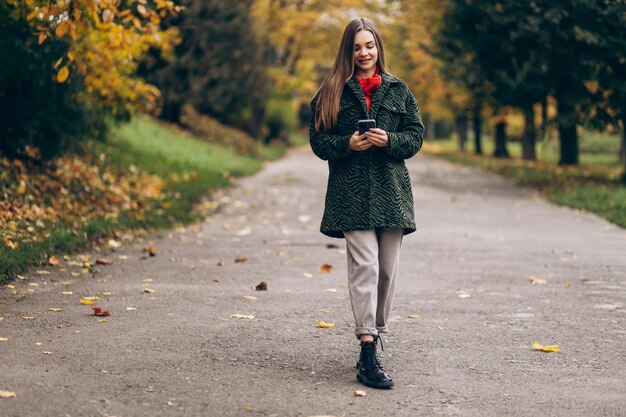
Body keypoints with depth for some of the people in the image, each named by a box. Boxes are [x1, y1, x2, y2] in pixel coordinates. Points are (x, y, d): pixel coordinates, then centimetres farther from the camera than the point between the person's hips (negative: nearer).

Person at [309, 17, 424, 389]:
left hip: (391, 190, 3)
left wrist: (389, 140, -10)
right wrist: (348, 144, -12)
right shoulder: (333, 92, 6)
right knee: (365, 266, -13)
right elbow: (318, 140, 6)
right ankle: (369, 356, -16)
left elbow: (416, 135, 9)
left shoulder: (398, 90, 11)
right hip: (352, 193, -3)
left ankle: (375, 336, 20)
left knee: (388, 270, 4)